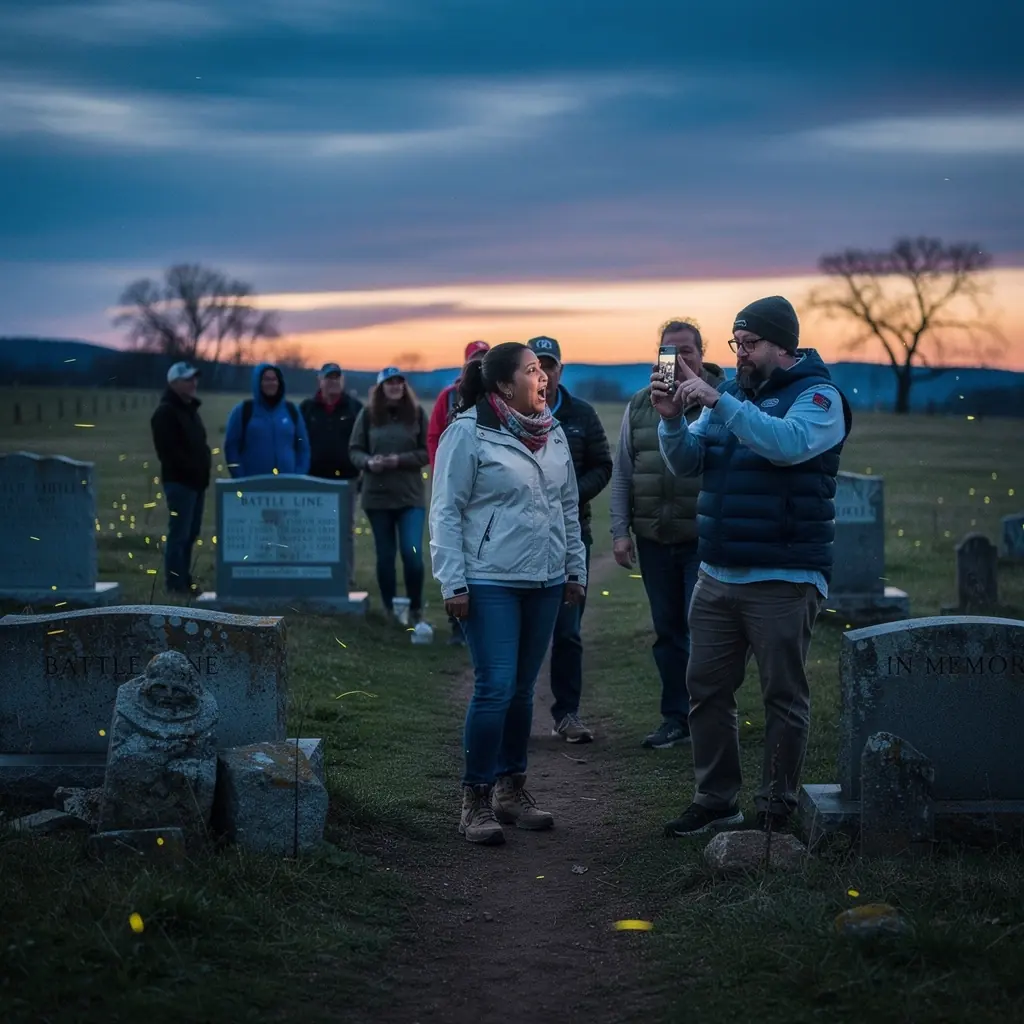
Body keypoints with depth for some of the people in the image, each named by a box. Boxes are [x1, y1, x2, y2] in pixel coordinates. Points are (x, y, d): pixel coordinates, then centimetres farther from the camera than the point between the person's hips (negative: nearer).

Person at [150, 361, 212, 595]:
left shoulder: (190, 409, 19)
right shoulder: (165, 412, -10)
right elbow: (169, 450, -19)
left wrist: (203, 469, 11)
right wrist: (191, 470, -17)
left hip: (196, 481, 9)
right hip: (179, 481, -9)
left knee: (191, 532, 12)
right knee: (179, 534, -8)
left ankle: (184, 579, 19)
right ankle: (175, 583, -4)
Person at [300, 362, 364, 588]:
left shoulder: (354, 407, 2)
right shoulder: (307, 408, 5)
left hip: (346, 479, -1)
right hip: (315, 479, 1)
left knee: (346, 531, 5)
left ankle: (347, 578, 9)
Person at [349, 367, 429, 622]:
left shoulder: (416, 412, 0)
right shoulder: (368, 413, 1)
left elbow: (428, 451, -1)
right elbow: (354, 450, 4)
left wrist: (400, 460, -15)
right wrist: (368, 462, -16)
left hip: (411, 496, -1)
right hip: (377, 495, 1)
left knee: (412, 553, -10)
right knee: (385, 556, 9)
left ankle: (415, 609, 7)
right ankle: (390, 610, 22)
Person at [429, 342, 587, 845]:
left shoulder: (553, 433, 10)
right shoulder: (468, 432, -9)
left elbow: (569, 506, 18)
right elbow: (446, 510, -9)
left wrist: (576, 570, 16)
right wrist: (453, 583, -12)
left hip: (545, 581, 6)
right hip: (490, 582, -6)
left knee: (522, 689, 11)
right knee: (495, 687, -10)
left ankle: (511, 789, 23)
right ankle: (475, 800, 2)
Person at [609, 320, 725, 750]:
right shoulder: (639, 406, 9)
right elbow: (622, 474, 12)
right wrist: (620, 530, 7)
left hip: (705, 539, -5)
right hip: (653, 540, 5)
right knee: (667, 630, 12)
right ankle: (676, 718, 22)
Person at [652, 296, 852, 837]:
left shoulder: (818, 396, -6)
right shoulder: (731, 393, 13)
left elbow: (789, 443, -26)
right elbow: (687, 462, 8)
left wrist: (718, 402, -27)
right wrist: (672, 418, -10)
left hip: (784, 581, -6)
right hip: (716, 575, 7)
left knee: (784, 698, 2)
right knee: (707, 690, 10)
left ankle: (776, 808, 12)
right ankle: (715, 800, 21)